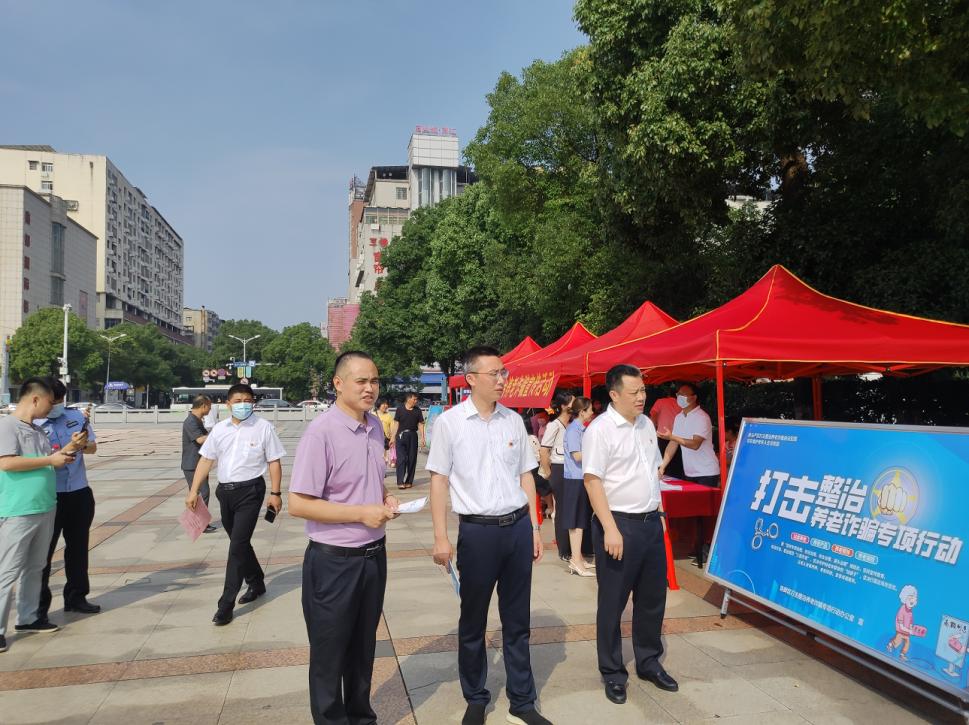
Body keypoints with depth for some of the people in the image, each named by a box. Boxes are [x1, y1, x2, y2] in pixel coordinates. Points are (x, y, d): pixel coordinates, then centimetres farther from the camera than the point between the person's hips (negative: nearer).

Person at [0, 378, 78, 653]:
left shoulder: (37, 430, 14)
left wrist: (68, 448, 5)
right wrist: (50, 460, -18)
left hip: (45, 510, 9)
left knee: (35, 568, 17)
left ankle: (28, 618, 28)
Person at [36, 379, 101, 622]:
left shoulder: (77, 417, 5)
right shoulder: (33, 426, -8)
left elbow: (93, 447, 10)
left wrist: (82, 444, -12)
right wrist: (67, 450, -27)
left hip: (80, 492, 5)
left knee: (78, 547, 14)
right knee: (43, 550, 1)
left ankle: (76, 596, 28)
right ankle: (39, 605, 12)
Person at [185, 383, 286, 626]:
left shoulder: (263, 427, -6)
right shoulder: (219, 429, 7)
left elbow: (274, 461, -5)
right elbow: (206, 459, 9)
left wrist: (275, 493, -9)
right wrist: (193, 491, 5)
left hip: (250, 490, -5)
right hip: (225, 491, 5)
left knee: (238, 545, -8)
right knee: (240, 543, 18)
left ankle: (226, 603, -1)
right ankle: (256, 583, 38)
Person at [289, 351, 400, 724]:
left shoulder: (375, 426, 3)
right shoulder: (321, 432, -20)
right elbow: (298, 504, -20)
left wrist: (386, 498, -3)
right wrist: (361, 513, -21)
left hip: (374, 554, 7)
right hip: (334, 561, -7)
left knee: (363, 647, 22)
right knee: (330, 654, 12)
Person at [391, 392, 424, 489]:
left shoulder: (417, 410, 8)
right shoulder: (400, 409, 1)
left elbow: (420, 424, 9)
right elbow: (396, 424, 4)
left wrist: (422, 438, 2)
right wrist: (393, 437, 0)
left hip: (413, 436, 3)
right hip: (401, 436, -3)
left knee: (412, 459, 5)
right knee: (401, 458, -7)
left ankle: (409, 481, 14)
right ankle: (400, 482, -7)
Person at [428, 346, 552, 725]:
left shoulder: (514, 421, 6)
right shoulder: (450, 421, -6)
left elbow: (525, 476, 11)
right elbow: (439, 479, -6)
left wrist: (534, 528, 10)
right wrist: (441, 538, -10)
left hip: (518, 527, 4)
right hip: (477, 530, -3)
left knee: (517, 620, 14)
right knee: (473, 622, 12)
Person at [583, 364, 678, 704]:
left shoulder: (646, 424, 10)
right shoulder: (600, 430, -15)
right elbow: (592, 480, -18)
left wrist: (659, 513, 15)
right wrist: (610, 529, -22)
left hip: (651, 522, 7)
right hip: (619, 524, -7)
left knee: (652, 597, 17)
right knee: (613, 602, 6)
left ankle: (649, 662, 35)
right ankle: (612, 673, 21)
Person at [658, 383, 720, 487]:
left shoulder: (702, 417, -15)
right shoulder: (678, 417, 7)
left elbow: (695, 444, -25)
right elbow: (673, 444, 6)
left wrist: (671, 437, -35)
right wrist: (662, 467, -4)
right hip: (688, 474, 7)